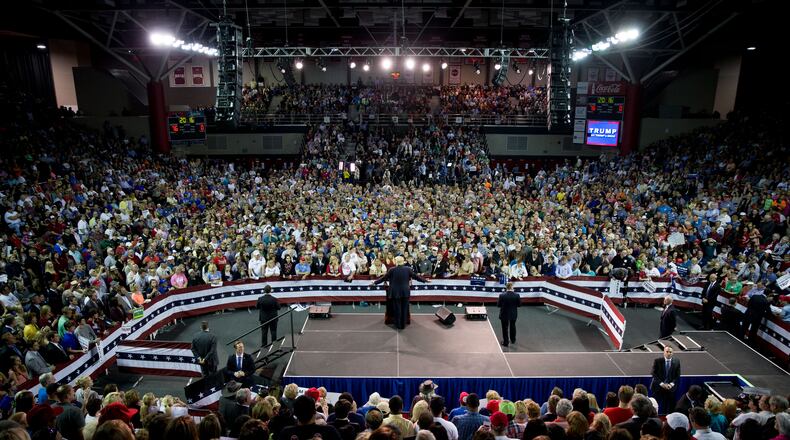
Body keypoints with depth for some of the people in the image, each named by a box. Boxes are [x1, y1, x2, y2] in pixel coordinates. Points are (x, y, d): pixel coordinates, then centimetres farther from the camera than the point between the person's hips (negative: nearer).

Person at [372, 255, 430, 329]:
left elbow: (384, 278, -2)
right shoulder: (408, 269, -3)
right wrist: (425, 280, 19)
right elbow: (416, 276, 5)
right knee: (404, 309, 11)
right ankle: (403, 325, 19)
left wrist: (375, 282, 11)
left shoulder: (392, 270, -9)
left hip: (396, 293, -2)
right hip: (405, 292, 2)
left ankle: (399, 325, 18)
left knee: (397, 309, 9)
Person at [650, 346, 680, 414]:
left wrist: (672, 384, -8)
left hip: (670, 388, 2)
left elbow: (678, 375, 6)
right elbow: (654, 374, -2)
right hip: (658, 387, -1)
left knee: (670, 408, -1)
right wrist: (661, 384, -11)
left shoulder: (676, 362, 4)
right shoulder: (657, 361, -2)